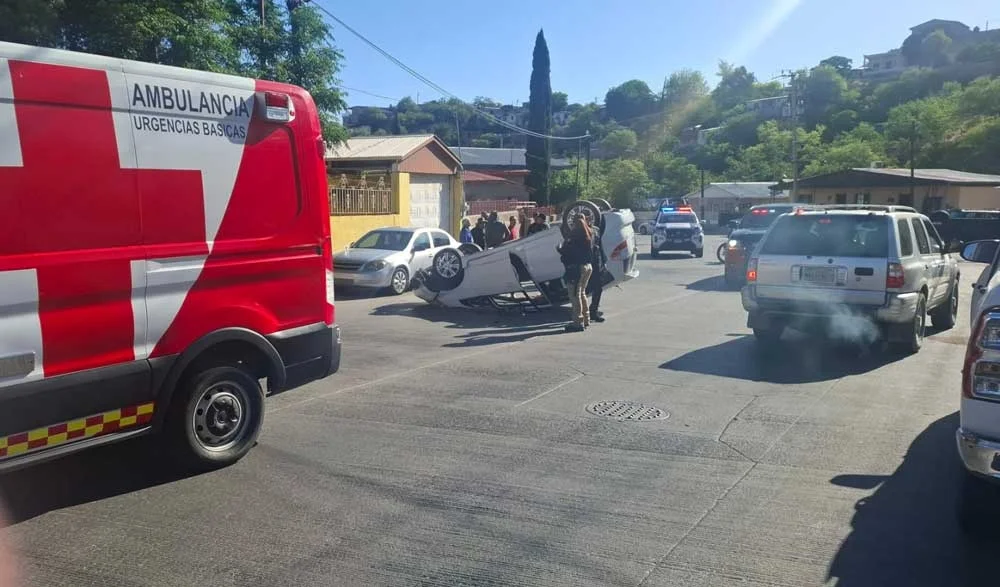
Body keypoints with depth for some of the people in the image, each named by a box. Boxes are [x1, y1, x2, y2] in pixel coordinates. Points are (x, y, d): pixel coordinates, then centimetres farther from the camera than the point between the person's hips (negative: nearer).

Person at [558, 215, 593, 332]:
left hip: (576, 268, -9)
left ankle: (578, 321, -3)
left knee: (575, 295, -3)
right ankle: (586, 319, 26)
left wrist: (560, 248, 4)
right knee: (581, 293, 20)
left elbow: (567, 253, -18)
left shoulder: (574, 239, -17)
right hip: (587, 266, 9)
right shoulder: (588, 238, 8)